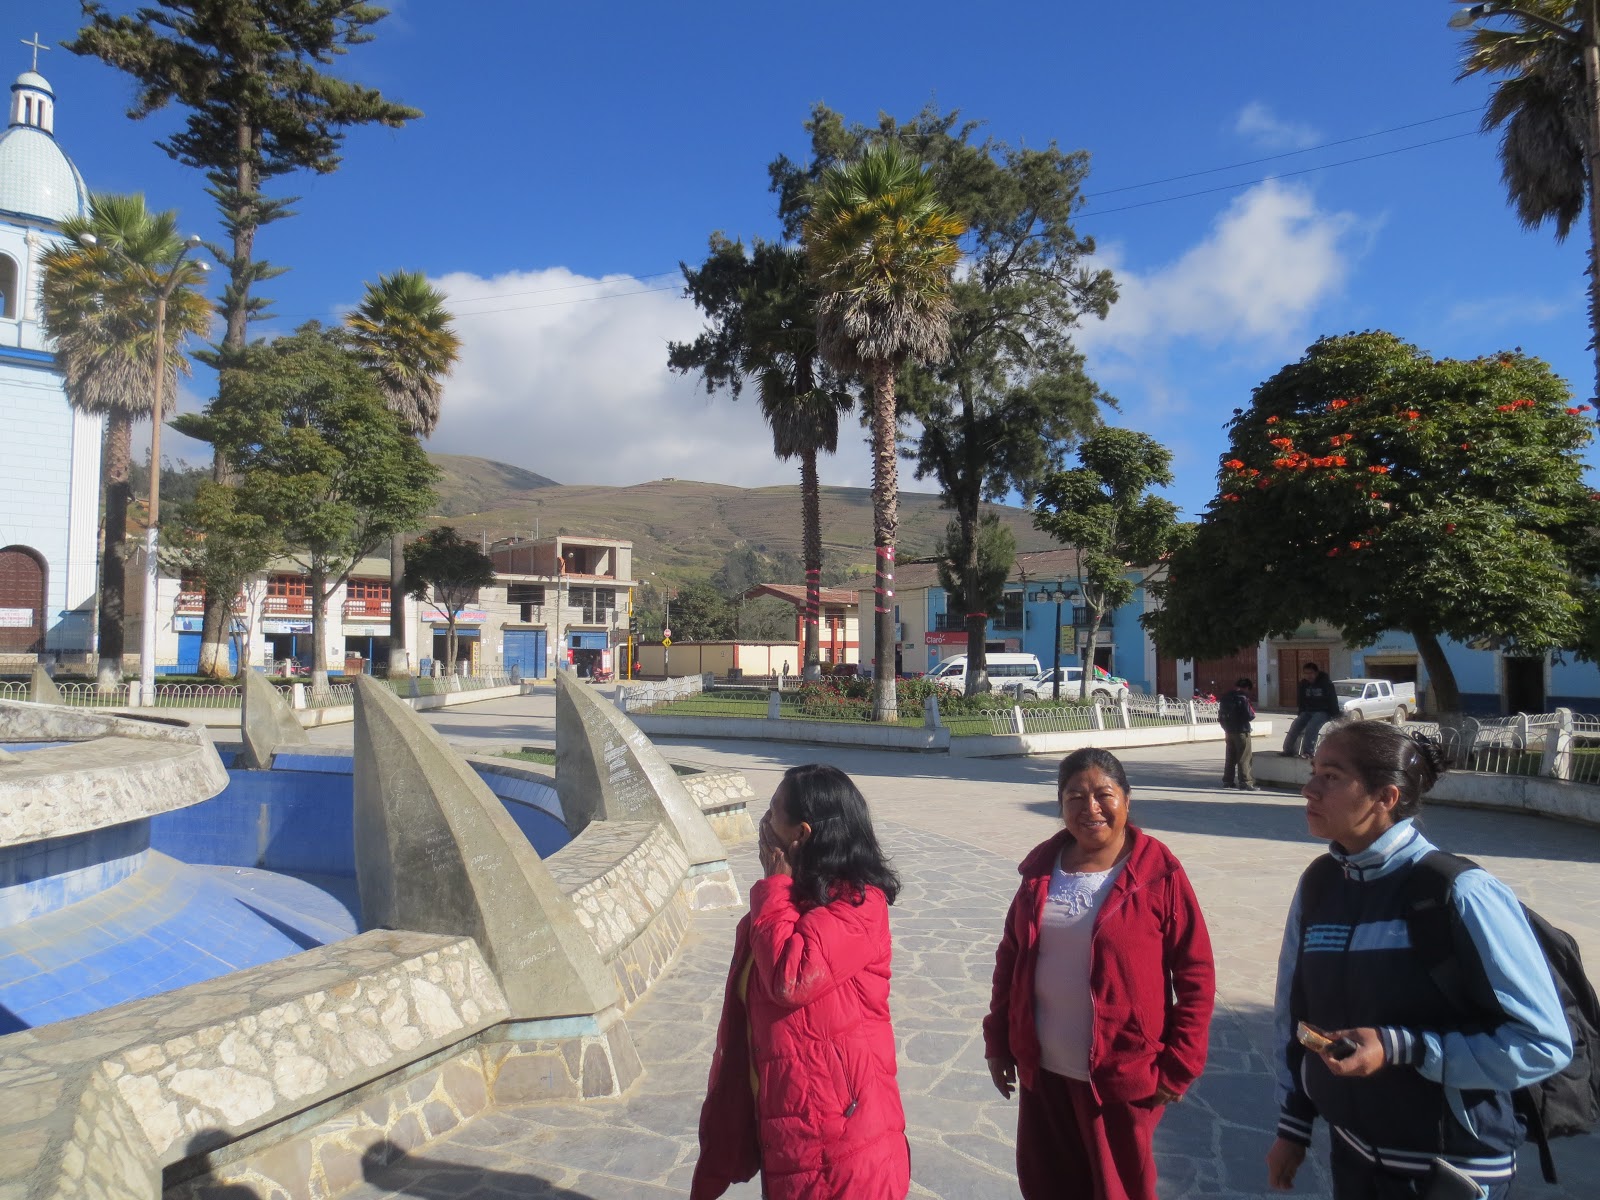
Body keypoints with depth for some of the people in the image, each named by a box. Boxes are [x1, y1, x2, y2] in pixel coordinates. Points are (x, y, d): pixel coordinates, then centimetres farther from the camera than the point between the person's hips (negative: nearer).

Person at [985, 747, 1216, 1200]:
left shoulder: (1160, 874, -13)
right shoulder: (1042, 868, 0)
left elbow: (1196, 976, -9)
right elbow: (1010, 958, 7)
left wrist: (1179, 1065, -10)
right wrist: (998, 1041, 7)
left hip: (1122, 1076, -4)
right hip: (1043, 1070, 4)